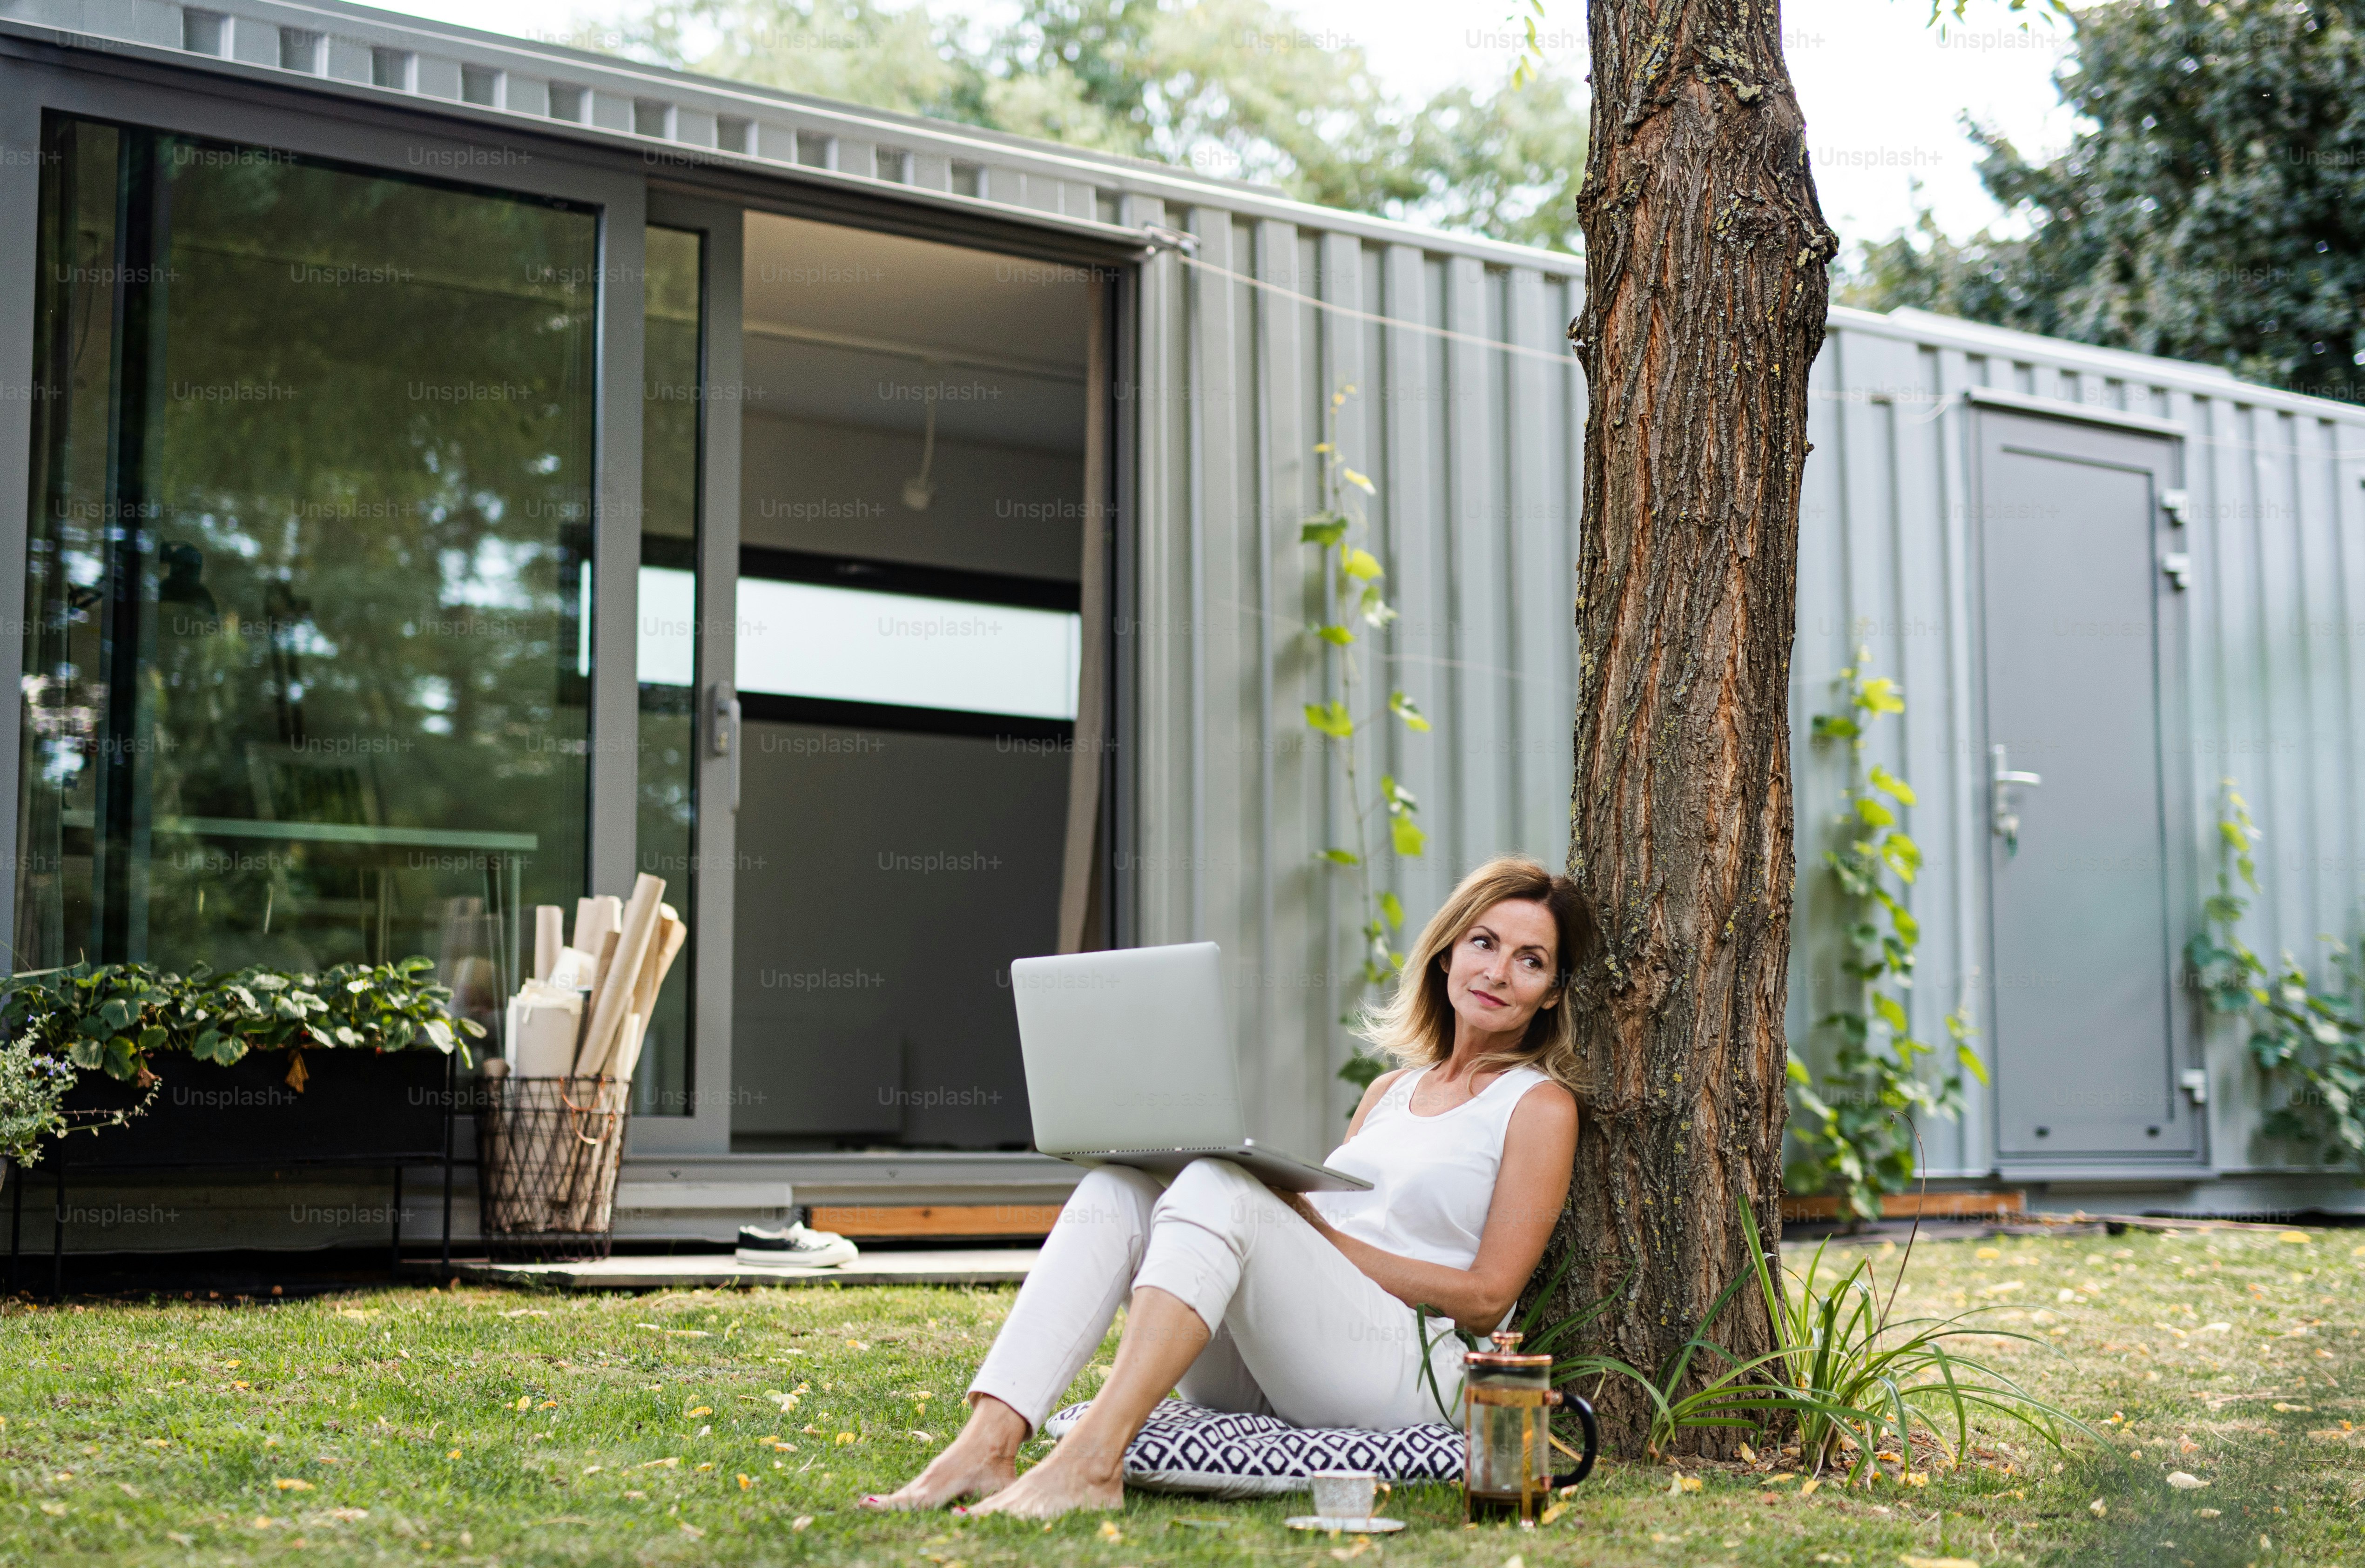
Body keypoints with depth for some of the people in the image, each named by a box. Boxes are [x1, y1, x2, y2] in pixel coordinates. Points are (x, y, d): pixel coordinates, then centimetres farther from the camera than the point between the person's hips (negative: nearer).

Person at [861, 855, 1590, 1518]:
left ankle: (1092, 1461, -43)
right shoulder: (1390, 1091, 26)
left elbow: (1487, 1298, -2)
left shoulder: (1539, 1105, 6)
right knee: (1115, 1189, -16)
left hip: (1410, 1371, -6)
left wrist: (1328, 1238, -9)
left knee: (1217, 1187, -29)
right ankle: (987, 1445, -33)